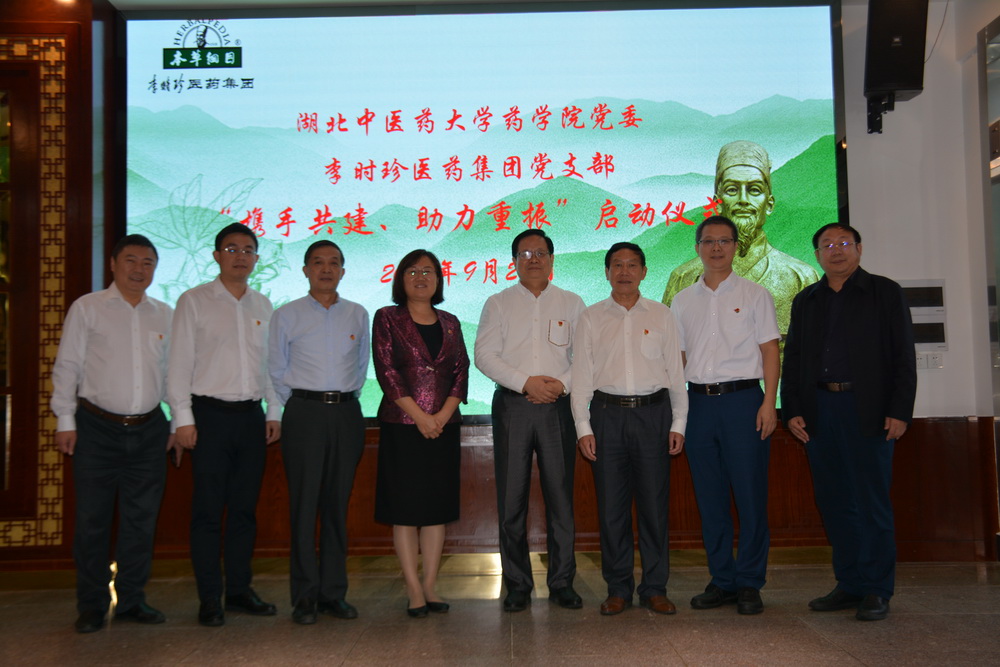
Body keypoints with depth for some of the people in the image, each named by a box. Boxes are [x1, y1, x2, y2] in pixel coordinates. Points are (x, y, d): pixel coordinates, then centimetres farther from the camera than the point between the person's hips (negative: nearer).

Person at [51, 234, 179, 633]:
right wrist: (65, 420, -4)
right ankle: (92, 606, 14)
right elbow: (67, 366, 2)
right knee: (92, 519, 2)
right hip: (97, 428, -3)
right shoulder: (87, 308, 2)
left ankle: (131, 600, 19)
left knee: (142, 518, 7)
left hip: (149, 430, 3)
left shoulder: (165, 316, 11)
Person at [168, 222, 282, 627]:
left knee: (245, 508, 9)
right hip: (210, 414, -4)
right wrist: (183, 418, -9)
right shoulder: (194, 301, 0)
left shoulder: (262, 305, 14)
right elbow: (180, 362, -3)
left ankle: (239, 590, 19)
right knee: (208, 510, -1)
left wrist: (274, 412, 11)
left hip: (251, 416, 4)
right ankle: (209, 599, 8)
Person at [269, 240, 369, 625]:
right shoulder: (286, 316, 5)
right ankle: (305, 596, 4)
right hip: (304, 413, -2)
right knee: (304, 503, -4)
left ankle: (333, 592, 13)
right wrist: (297, 404, 5)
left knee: (338, 504, 5)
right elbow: (276, 371, 9)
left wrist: (346, 398, 10)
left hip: (346, 412, 2)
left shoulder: (358, 315, 12)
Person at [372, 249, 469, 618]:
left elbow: (461, 371, 7)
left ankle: (430, 584, 13)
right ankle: (413, 588, 6)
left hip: (443, 425, 4)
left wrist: (443, 414, -8)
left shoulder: (450, 322, 13)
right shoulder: (387, 318, 3)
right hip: (401, 426, -3)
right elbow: (386, 370, -7)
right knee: (405, 508, -1)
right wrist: (419, 415, -13)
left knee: (438, 507, 5)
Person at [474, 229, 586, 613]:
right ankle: (517, 586, 10)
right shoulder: (498, 304, 11)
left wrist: (561, 383, -10)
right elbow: (484, 355, 0)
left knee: (561, 496, 1)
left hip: (558, 406, 0)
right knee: (511, 498, 0)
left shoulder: (572, 304, 13)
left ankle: (562, 583, 12)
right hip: (512, 407, 0)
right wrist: (526, 382, -11)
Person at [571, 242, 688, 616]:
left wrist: (678, 423, 2)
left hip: (653, 413, 0)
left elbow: (676, 372, 9)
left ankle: (654, 588, 13)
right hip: (608, 414, 0)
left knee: (655, 503, 1)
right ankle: (618, 589, 14)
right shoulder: (591, 318, 9)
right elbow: (581, 375, 6)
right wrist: (583, 427, -2)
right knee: (611, 505, 2)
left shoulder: (661, 316, 10)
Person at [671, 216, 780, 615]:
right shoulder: (683, 301, 14)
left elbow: (770, 352, 1)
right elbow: (677, 357, 14)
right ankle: (722, 581, 16)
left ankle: (749, 583, 8)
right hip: (699, 402, 3)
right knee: (710, 497, 6)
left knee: (750, 493, -3)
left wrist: (769, 402, -10)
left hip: (742, 399, -3)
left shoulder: (754, 295, 5)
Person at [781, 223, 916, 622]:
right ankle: (849, 585, 16)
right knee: (834, 502, 6)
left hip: (869, 411, -4)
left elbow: (904, 356, 0)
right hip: (819, 413, 4)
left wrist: (900, 410, -10)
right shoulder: (805, 301, 17)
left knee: (871, 502, -2)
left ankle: (876, 591, 7)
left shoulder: (885, 293, 6)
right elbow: (792, 360, 15)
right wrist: (792, 411, 4)